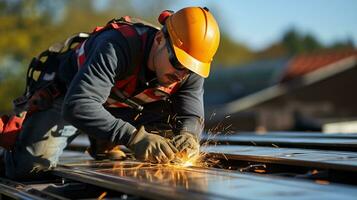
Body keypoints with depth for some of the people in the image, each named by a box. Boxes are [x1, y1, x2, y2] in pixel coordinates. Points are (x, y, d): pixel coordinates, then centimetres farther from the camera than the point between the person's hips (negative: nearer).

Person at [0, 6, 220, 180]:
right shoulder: (117, 47, -41)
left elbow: (192, 115, -17)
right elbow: (77, 107, -49)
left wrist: (188, 134, -42)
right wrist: (134, 137, -58)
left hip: (120, 103, 6)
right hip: (64, 92, -5)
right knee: (30, 166, -20)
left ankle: (102, 146, 16)